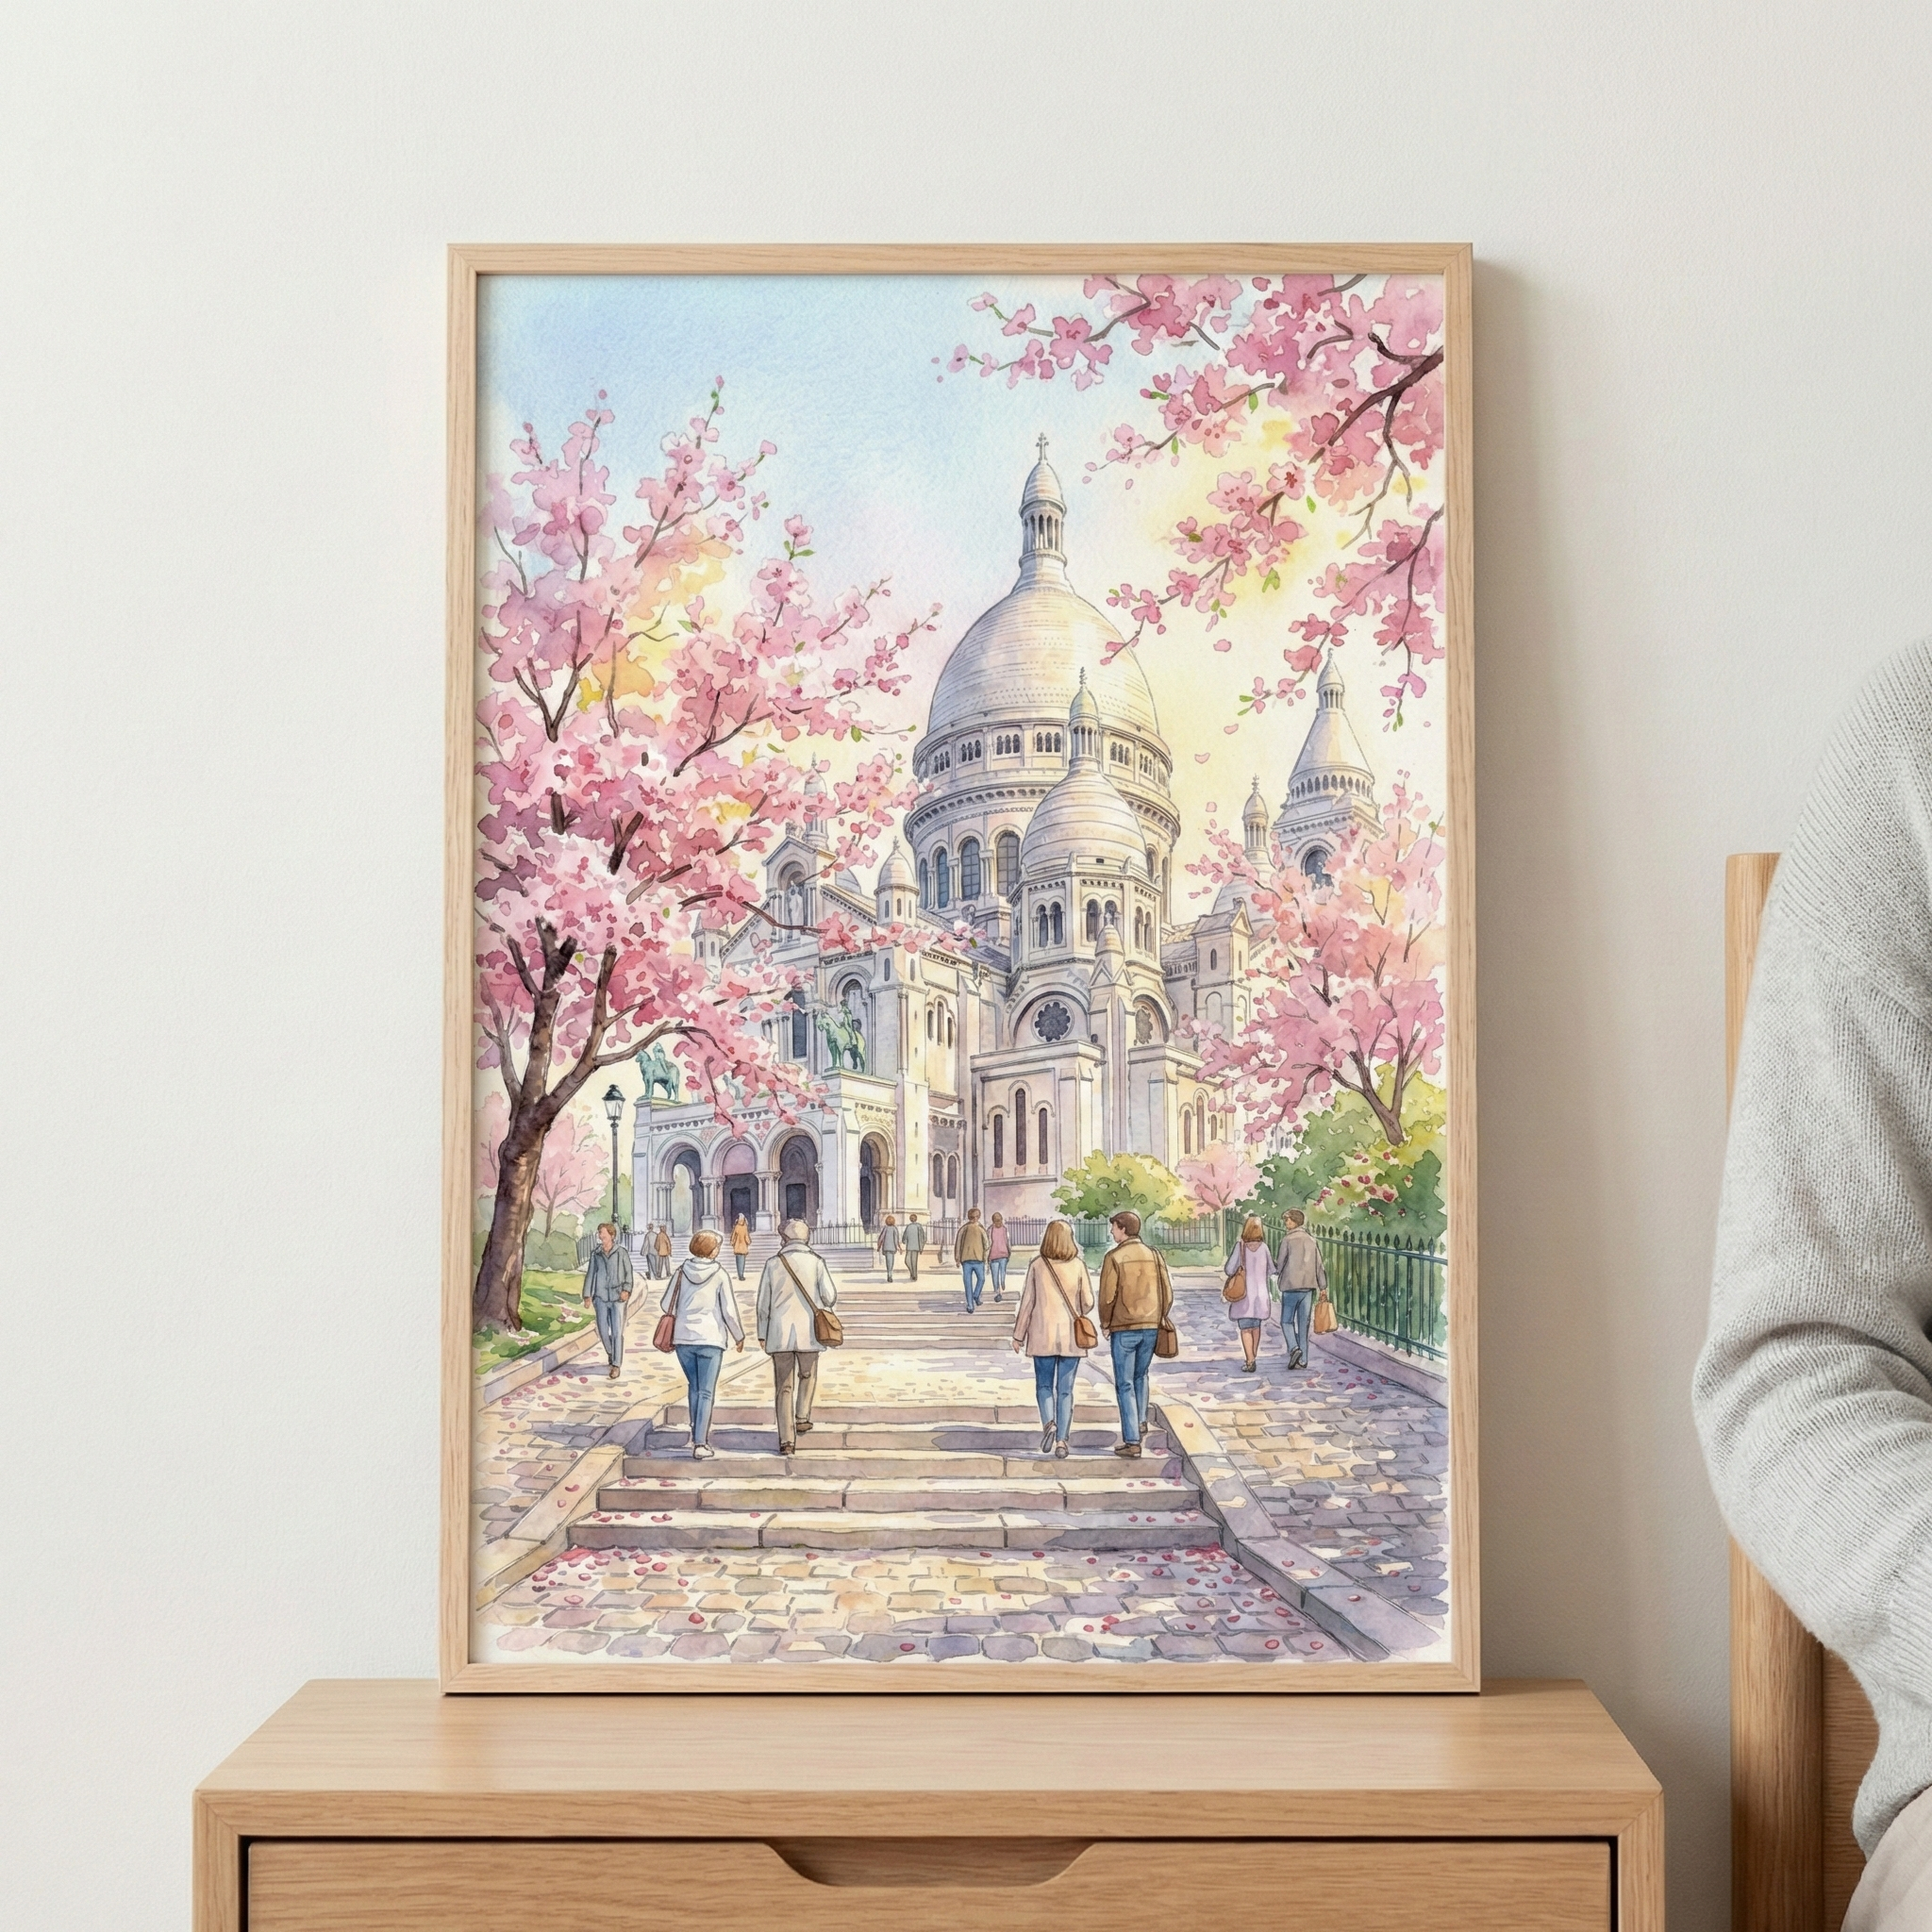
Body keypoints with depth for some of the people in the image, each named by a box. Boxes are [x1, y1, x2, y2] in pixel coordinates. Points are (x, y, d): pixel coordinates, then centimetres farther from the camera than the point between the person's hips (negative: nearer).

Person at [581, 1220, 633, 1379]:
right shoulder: (595, 1254, 5)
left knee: (617, 1332, -6)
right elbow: (590, 1274, 9)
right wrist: (587, 1295, 5)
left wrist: (626, 1290, -9)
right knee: (602, 1330, 8)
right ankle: (611, 1353, 35)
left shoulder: (622, 1253, -2)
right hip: (600, 1297, 3)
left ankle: (616, 1365, -1)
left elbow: (628, 1273, 3)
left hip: (617, 1297, -3)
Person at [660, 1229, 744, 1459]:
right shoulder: (719, 1274, -6)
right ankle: (700, 1443, -10)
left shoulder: (682, 1272, 3)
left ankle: (697, 1434, 24)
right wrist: (739, 1336, 9)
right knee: (706, 1392, -2)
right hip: (710, 1339, -3)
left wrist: (670, 1333, 22)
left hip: (683, 1339, 3)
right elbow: (729, 1311, -5)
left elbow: (666, 1306, 5)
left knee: (693, 1388, 19)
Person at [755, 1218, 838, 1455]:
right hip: (808, 1332, -1)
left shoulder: (773, 1264, 0)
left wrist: (762, 1334, 14)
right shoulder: (815, 1262, -3)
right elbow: (830, 1296, -8)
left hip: (779, 1333, 1)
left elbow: (763, 1303, 4)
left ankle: (786, 1439, 1)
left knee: (784, 1387, 5)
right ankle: (802, 1417, 10)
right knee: (807, 1376, 25)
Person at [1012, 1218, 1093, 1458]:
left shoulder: (1037, 1265, -5)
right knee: (1065, 1390, 8)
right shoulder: (1078, 1266, -4)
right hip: (1071, 1336, 1)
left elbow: (1027, 1302, -2)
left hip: (1043, 1335, -1)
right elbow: (1088, 1302, -2)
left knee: (1044, 1385, 14)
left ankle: (1048, 1423, -10)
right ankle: (1062, 1440, 6)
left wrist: (1018, 1335, 6)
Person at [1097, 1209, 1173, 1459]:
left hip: (1123, 1328, -5)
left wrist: (1105, 1324, 3)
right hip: (1151, 1327, 5)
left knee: (1125, 1385, 1)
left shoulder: (1114, 1257, -9)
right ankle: (1141, 1422, 28)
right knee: (1140, 1376, 27)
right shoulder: (1154, 1256, 5)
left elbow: (1107, 1296, -12)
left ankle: (1132, 1441, 0)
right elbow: (1167, 1293, 5)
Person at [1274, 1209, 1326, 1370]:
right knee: (1303, 1324, 8)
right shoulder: (1312, 1240, 7)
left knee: (1287, 1321, 7)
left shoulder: (1288, 1239, -7)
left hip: (1291, 1286, -4)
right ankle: (1302, 1360, 7)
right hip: (1308, 1286, 4)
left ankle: (1294, 1348, -16)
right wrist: (1323, 1286, 11)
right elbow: (1319, 1265, 7)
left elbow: (1280, 1264, -5)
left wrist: (1275, 1268, 18)